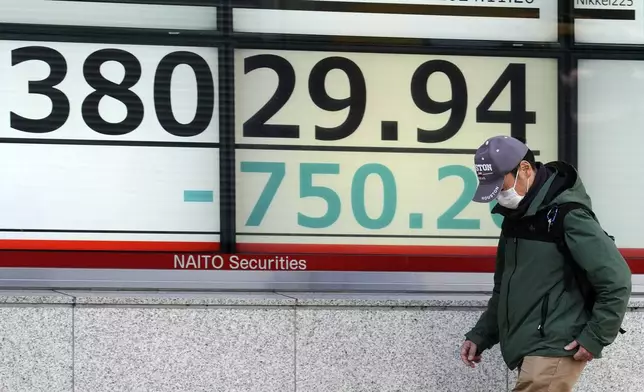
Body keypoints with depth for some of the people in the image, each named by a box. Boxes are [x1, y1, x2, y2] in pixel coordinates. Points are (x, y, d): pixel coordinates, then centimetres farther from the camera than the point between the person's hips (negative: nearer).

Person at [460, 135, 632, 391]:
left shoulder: (567, 215, -15)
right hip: (528, 350, 9)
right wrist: (480, 335, 15)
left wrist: (595, 337, -15)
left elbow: (616, 280, -17)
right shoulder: (516, 215, 13)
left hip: (555, 350, -9)